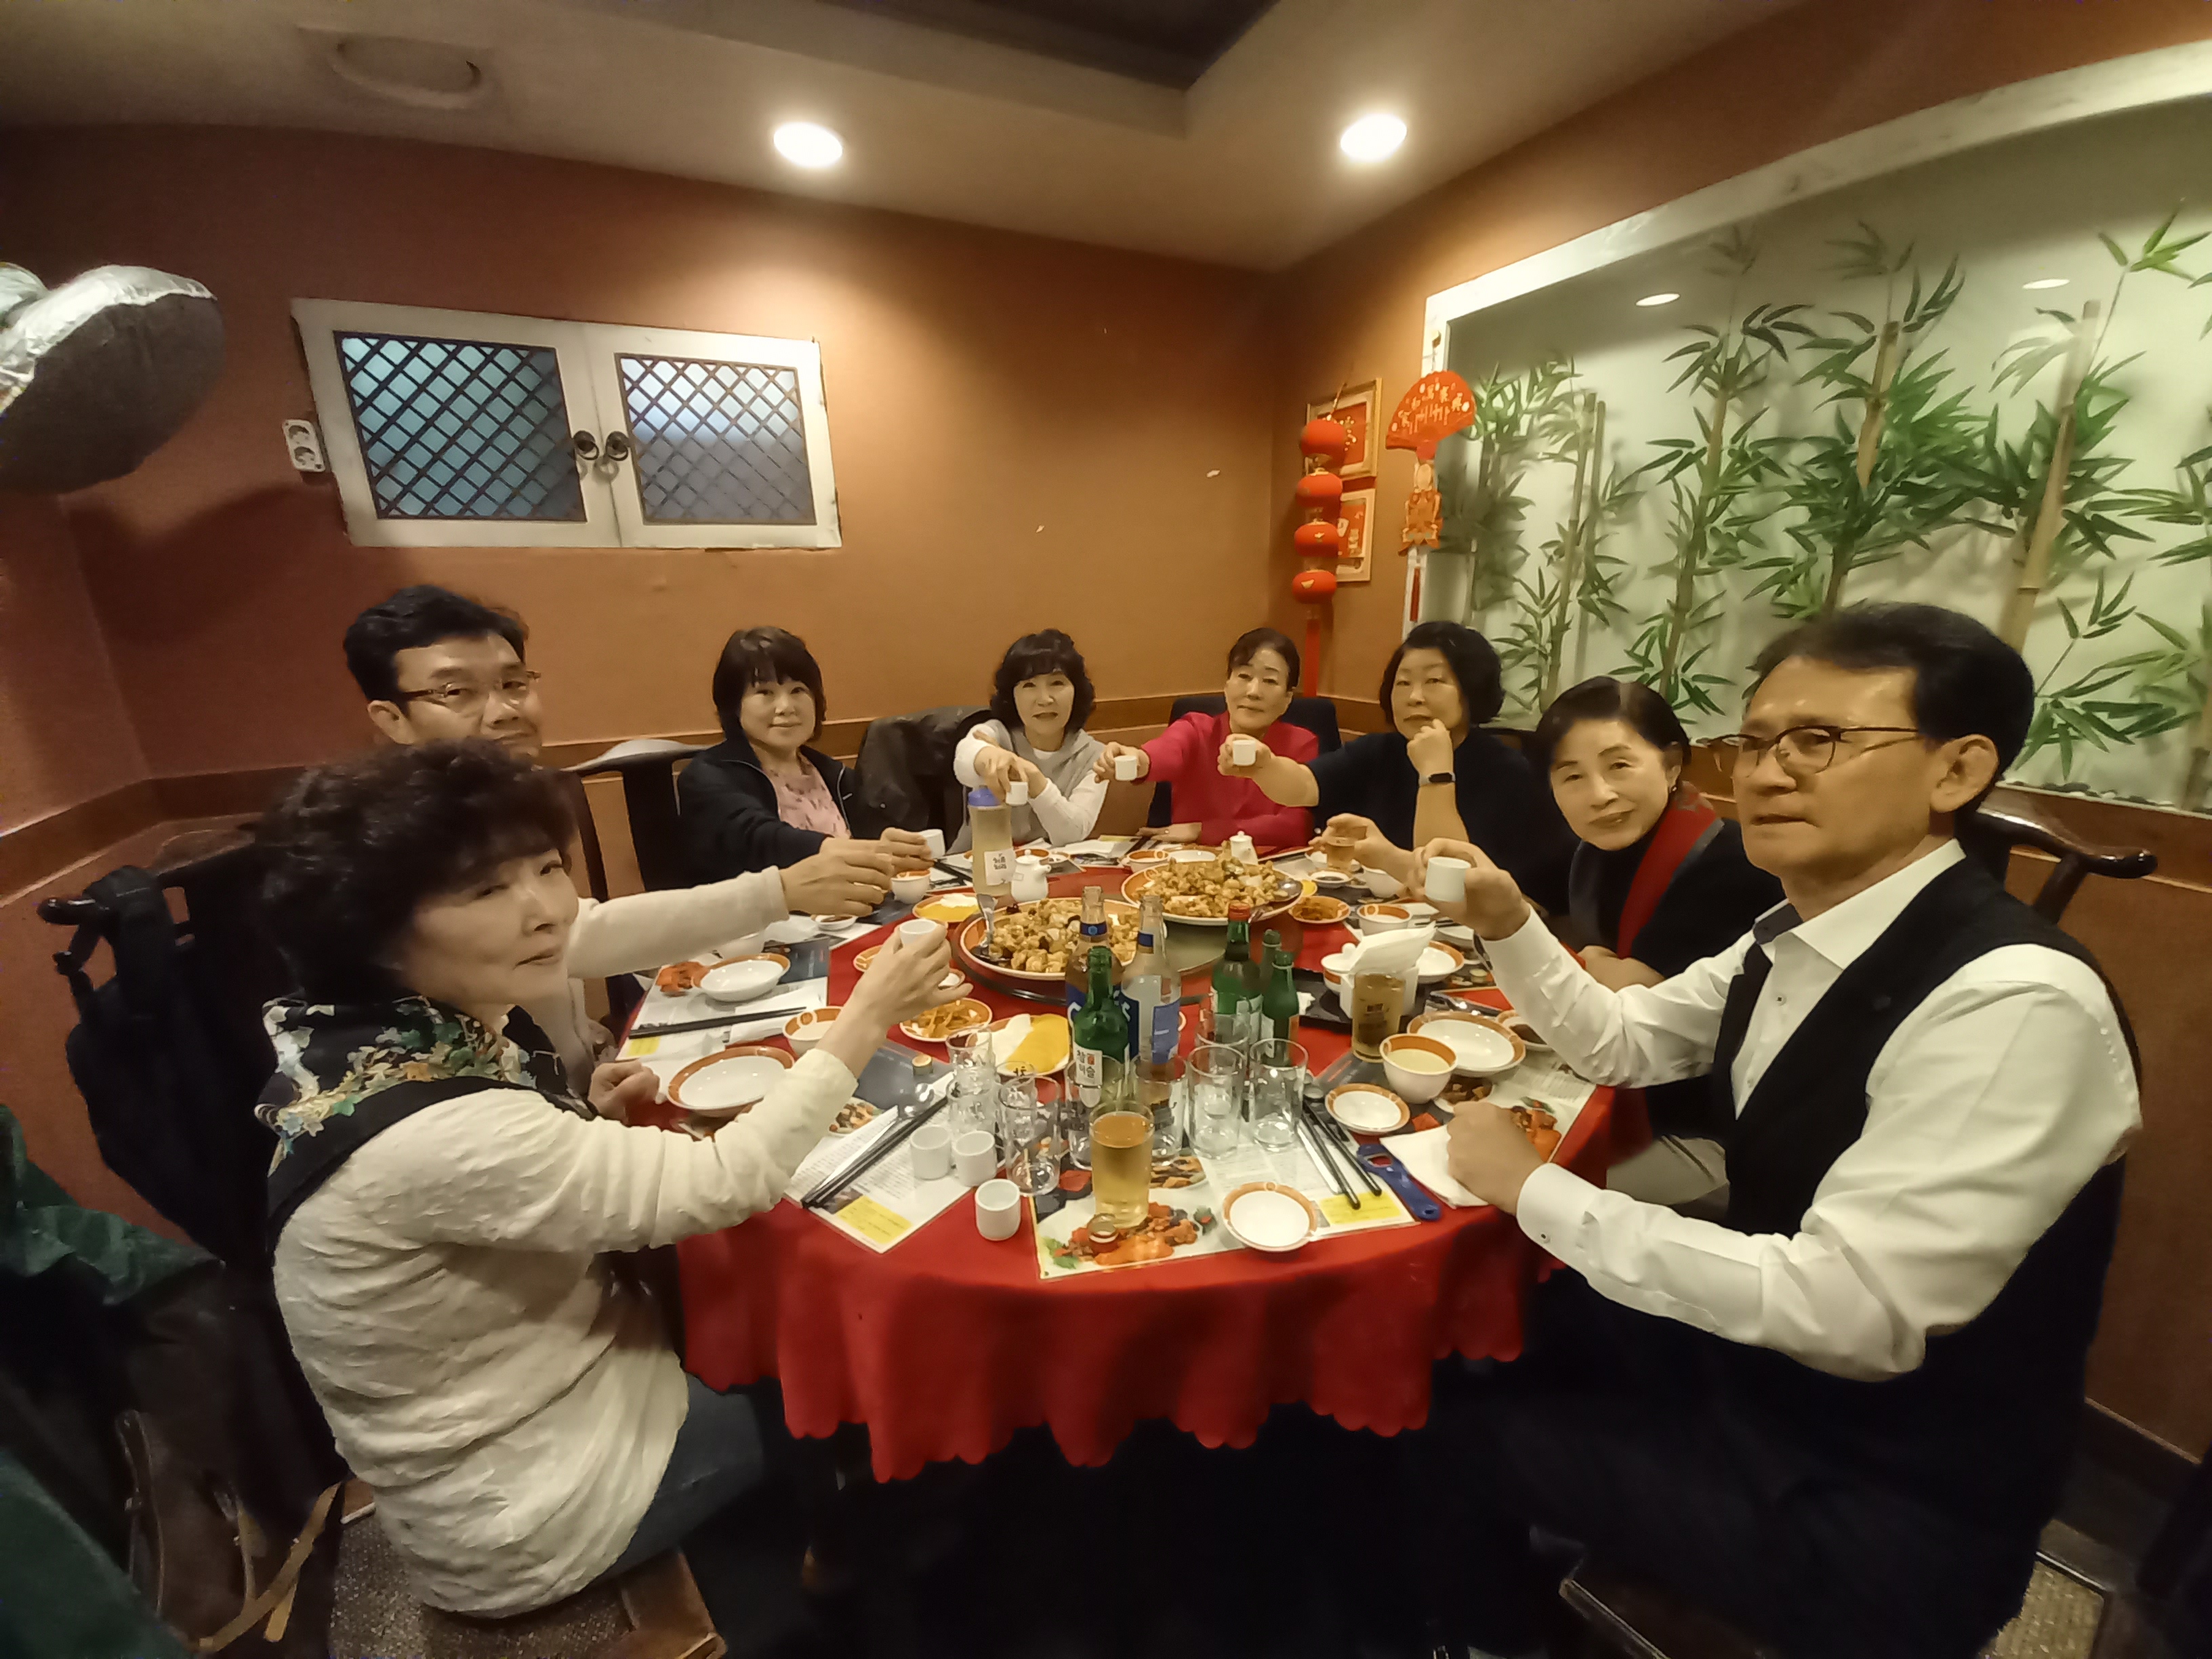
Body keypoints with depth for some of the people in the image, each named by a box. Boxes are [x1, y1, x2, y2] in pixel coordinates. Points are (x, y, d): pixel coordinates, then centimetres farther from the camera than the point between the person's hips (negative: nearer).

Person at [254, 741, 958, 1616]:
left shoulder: (423, 1039, -9)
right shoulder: (433, 1133, -36)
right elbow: (719, 1182, -34)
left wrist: (589, 1124, -12)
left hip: (548, 1380, 7)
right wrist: (867, 1015, -29)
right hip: (525, 1515, -7)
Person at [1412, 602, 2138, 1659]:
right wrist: (1507, 923, -8)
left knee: (1453, 1420, -1)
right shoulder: (1793, 939, -4)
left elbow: (1851, 1313, -31)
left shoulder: (2015, 1005, -30)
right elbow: (1619, 1043, 7)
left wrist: (1537, 1190, -25)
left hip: (1878, 1501, -6)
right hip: (1750, 1350, 7)